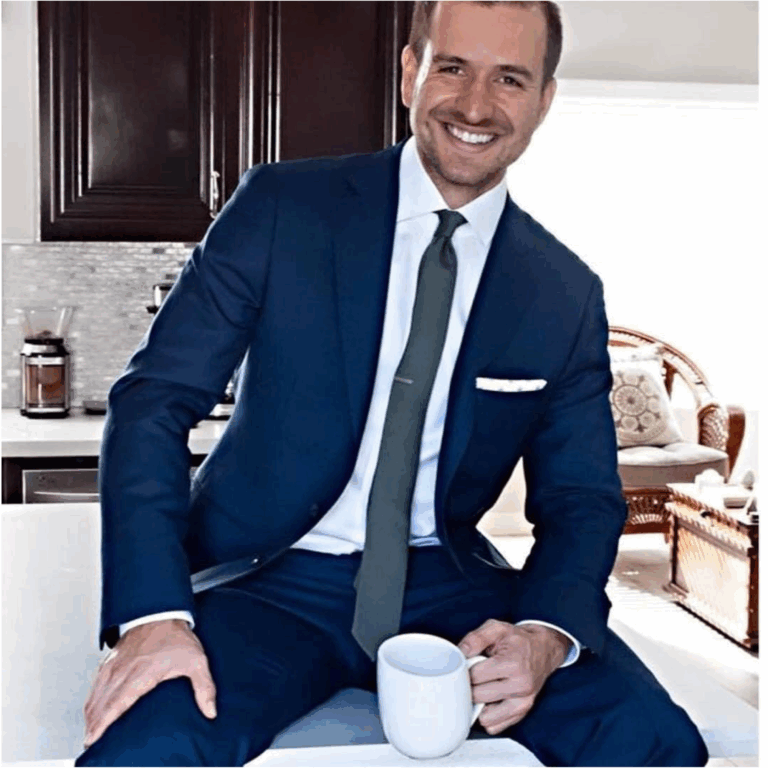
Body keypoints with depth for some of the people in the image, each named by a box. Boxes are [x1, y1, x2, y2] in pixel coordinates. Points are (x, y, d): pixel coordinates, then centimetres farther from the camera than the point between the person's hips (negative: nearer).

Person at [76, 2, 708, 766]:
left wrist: (547, 634, -16)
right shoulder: (280, 208, -6)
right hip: (272, 580, -2)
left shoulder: (567, 296, 2)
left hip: (446, 585, 3)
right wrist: (155, 613, -21)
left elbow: (581, 499, 6)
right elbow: (154, 399, -8)